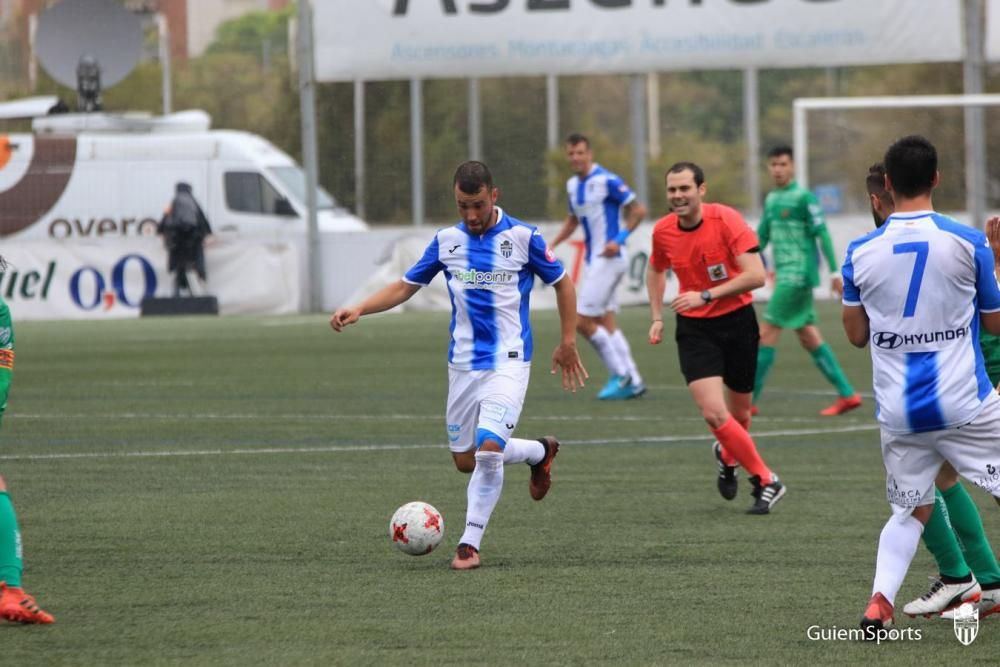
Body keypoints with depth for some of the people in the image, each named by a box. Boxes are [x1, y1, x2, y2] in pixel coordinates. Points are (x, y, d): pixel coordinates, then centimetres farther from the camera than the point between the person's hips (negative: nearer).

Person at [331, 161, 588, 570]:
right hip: (462, 364, 5)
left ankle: (470, 544, -8)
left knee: (488, 450, -21)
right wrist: (358, 310, -7)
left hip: (508, 363, -5)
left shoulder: (523, 238, -8)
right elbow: (404, 287, 9)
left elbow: (562, 284, 5)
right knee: (466, 461, 10)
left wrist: (567, 343, 5)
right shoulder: (446, 241, 2)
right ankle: (540, 451, 37)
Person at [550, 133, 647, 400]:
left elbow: (638, 210, -11)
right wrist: (552, 245, 14)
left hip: (609, 258, -9)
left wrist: (620, 238, -21)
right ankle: (633, 383, 12)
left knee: (582, 321, -11)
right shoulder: (572, 185, 12)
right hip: (592, 259, 9)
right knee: (606, 324, 8)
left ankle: (621, 375, -2)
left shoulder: (607, 181, -13)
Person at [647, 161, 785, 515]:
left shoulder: (726, 220, -16)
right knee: (713, 412, -16)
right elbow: (656, 271, 19)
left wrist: (706, 296, -25)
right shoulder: (663, 231, -3)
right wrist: (657, 318, 10)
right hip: (694, 328, 2)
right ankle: (765, 480, 1)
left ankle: (727, 455, 47)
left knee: (738, 413, 11)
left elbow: (755, 275, -22)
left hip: (737, 322, -2)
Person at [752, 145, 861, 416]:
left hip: (798, 276, -8)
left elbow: (823, 235, -11)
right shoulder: (771, 199, 15)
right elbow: (762, 236, 21)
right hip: (786, 275, 9)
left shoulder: (804, 198, -9)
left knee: (767, 333, -9)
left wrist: (834, 273, -14)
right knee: (809, 337, 9)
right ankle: (847, 394, 13)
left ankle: (749, 400, -7)